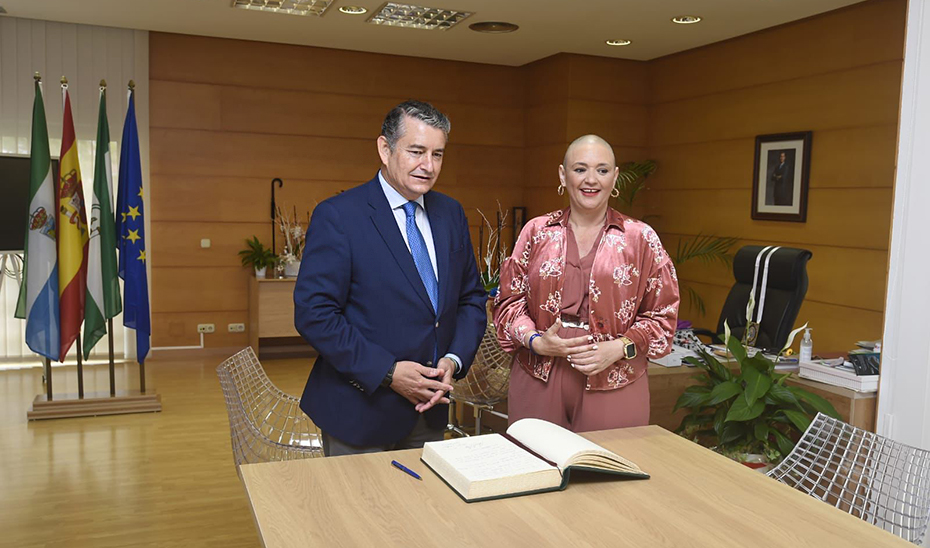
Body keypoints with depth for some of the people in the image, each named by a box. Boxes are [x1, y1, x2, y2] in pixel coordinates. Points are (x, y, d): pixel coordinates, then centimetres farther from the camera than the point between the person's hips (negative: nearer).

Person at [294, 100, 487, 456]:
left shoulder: (451, 214, 5)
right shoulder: (337, 216, -13)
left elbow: (472, 298, 10)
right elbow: (313, 314, -17)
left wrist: (455, 359, -7)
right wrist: (387, 372, -20)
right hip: (359, 412, -5)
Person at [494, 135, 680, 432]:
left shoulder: (641, 238, 3)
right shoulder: (536, 232, 6)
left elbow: (662, 315, 4)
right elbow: (509, 299, 7)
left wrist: (619, 348, -11)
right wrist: (536, 341, -10)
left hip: (614, 387, -1)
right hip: (539, 382, 1)